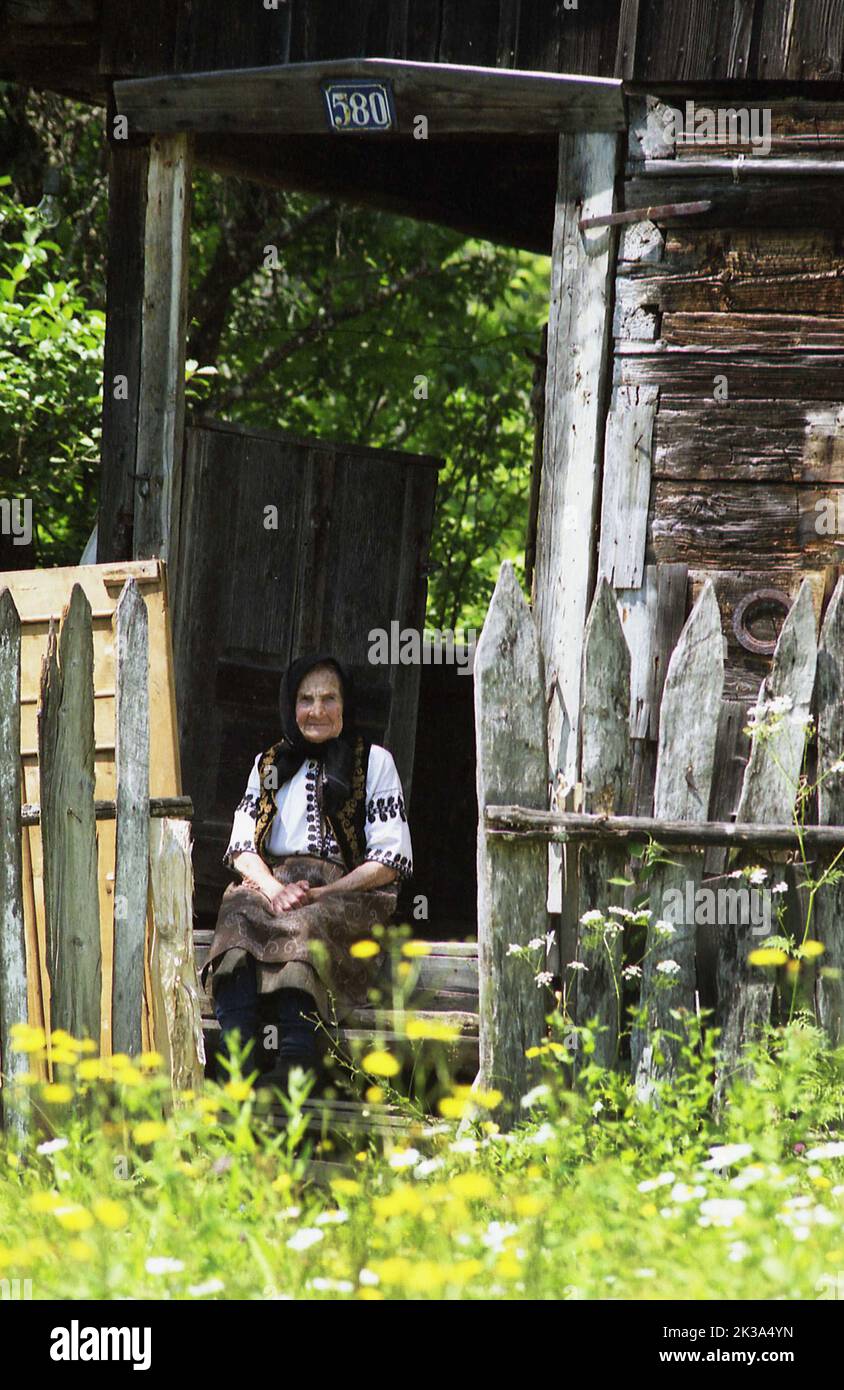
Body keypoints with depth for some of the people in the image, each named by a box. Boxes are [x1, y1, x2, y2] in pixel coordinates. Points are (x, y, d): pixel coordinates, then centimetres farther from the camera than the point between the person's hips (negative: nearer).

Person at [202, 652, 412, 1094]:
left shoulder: (374, 762, 13)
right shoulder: (269, 764, 25)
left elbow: (391, 859, 4)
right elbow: (243, 846, 13)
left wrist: (320, 893, -10)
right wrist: (274, 889, -10)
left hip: (348, 892, -3)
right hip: (273, 883, 3)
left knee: (305, 928, -38)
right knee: (239, 914, -34)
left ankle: (296, 1064, -55)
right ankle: (237, 1052, -53)